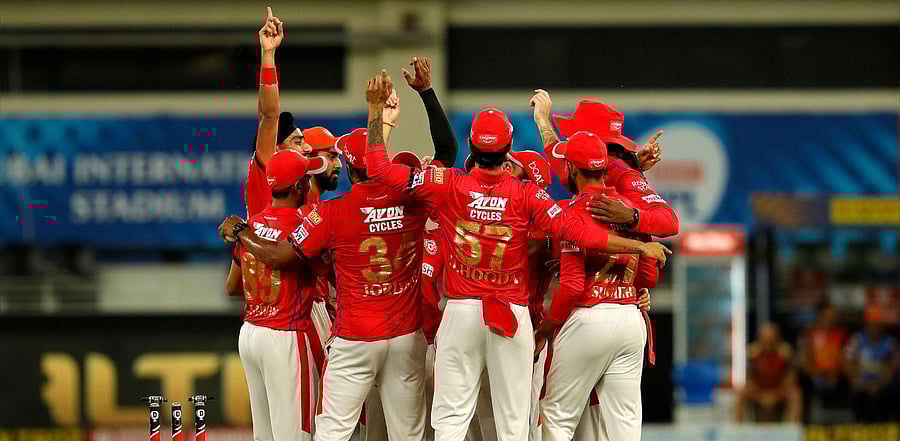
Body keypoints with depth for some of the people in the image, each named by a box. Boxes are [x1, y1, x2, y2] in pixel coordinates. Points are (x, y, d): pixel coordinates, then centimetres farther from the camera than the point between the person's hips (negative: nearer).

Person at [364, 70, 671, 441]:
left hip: (461, 312, 0)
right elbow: (575, 230, -12)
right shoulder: (526, 195, -8)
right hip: (513, 315, 0)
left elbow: (380, 170, -6)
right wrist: (639, 246, -6)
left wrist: (376, 113, 2)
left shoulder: (450, 185, -6)